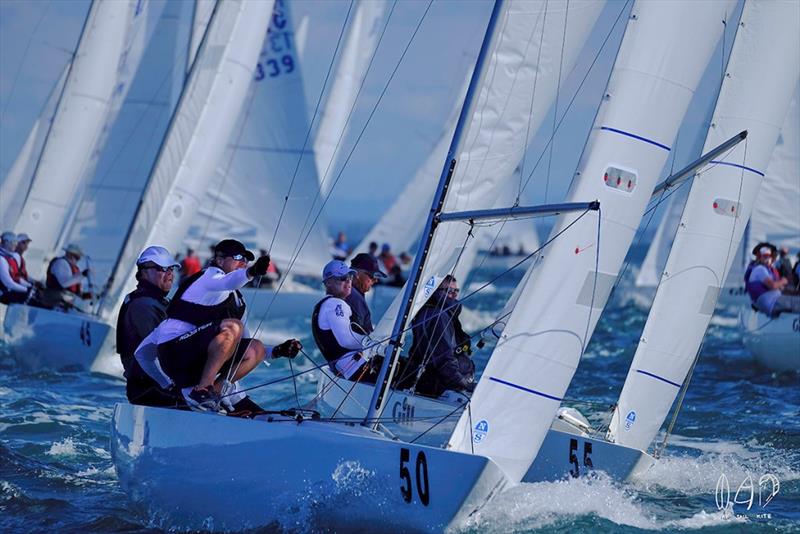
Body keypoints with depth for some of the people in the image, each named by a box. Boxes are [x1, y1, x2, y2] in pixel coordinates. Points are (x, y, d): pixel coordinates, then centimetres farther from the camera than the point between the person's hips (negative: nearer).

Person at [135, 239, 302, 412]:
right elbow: (227, 281, -29)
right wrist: (250, 272, -49)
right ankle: (200, 391, -26)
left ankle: (216, 390, -9)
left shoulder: (237, 301, 24)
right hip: (173, 351, -9)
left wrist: (276, 351, 11)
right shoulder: (210, 276, -1)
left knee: (256, 349, 1)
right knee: (232, 327, -28)